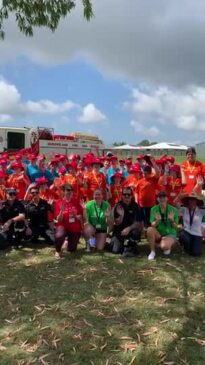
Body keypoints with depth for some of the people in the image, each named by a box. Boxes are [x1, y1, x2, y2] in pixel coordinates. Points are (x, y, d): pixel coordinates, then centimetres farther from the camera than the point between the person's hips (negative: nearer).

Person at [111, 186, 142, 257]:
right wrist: (121, 215, -31)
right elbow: (117, 223, -10)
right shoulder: (118, 206, -7)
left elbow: (138, 223, -13)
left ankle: (131, 248, -7)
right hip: (119, 231, 0)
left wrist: (129, 228, -31)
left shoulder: (135, 206, -9)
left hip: (130, 230, 0)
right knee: (115, 250, -18)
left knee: (136, 232, -36)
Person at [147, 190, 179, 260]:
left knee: (164, 246, -35)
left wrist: (172, 220, -26)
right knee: (150, 229, -31)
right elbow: (153, 225, -7)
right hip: (158, 234, 3)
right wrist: (157, 221, -28)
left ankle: (169, 245, 5)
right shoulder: (154, 209, -4)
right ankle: (152, 251, -13)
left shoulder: (173, 210, -8)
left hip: (170, 234, -2)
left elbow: (175, 227, -6)